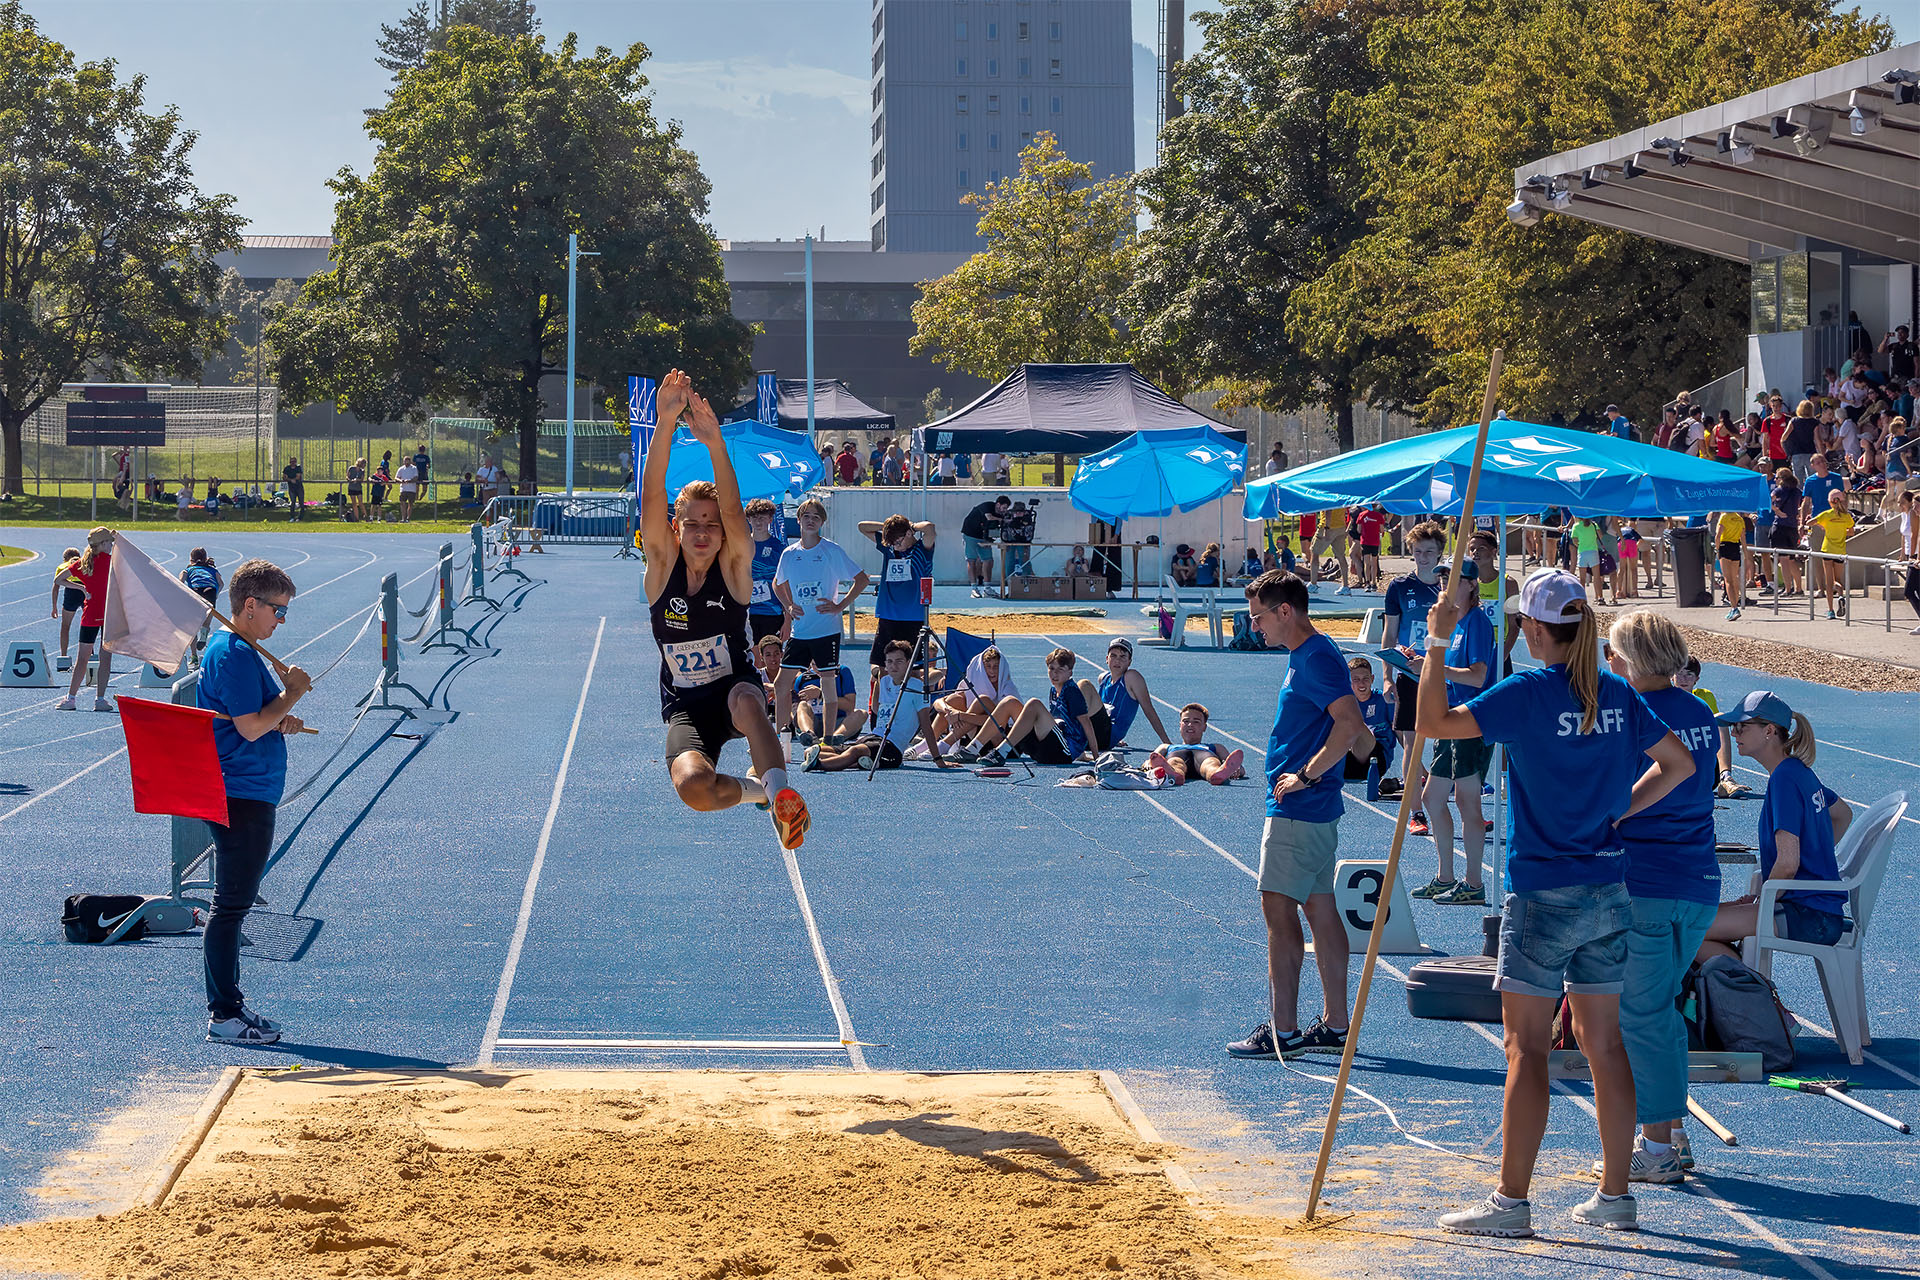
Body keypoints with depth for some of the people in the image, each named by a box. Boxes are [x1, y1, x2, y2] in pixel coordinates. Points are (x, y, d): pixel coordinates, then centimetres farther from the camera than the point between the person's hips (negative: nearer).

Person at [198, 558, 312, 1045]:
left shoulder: (227, 649, 16)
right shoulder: (236, 655, -17)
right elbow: (250, 727, -22)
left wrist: (281, 721, 10)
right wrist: (293, 694, -12)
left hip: (242, 796, 11)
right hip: (242, 798, -11)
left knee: (232, 904, 16)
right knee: (231, 906, -6)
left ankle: (229, 1004, 23)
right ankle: (224, 1015, -3)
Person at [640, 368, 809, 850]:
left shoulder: (734, 567, -8)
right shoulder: (663, 567, -7)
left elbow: (733, 512, -28)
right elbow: (651, 502, -23)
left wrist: (714, 441, -45)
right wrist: (665, 425, -39)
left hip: (735, 686, -2)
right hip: (685, 707, 2)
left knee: (746, 701, -41)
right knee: (693, 787, -27)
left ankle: (782, 796, -29)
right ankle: (757, 788, 6)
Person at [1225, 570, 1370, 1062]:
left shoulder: (1316, 659, -16)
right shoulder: (1304, 656, 15)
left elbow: (1350, 724, -27)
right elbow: (1357, 730, 25)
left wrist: (1305, 775, -21)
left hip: (1298, 808, -10)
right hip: (1313, 809, 10)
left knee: (1279, 910, -8)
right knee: (1320, 910, 11)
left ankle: (1282, 1031, -7)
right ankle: (1335, 1025, 14)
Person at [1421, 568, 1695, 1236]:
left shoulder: (1528, 693, -14)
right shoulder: (1618, 694, 5)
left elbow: (1433, 723, -15)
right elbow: (1678, 763, 12)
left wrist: (1436, 642, -9)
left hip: (1543, 896, -6)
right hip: (1609, 890, 6)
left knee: (1527, 1048, -2)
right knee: (1604, 1043, 10)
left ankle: (1512, 1200, 0)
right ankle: (1616, 1195, 14)